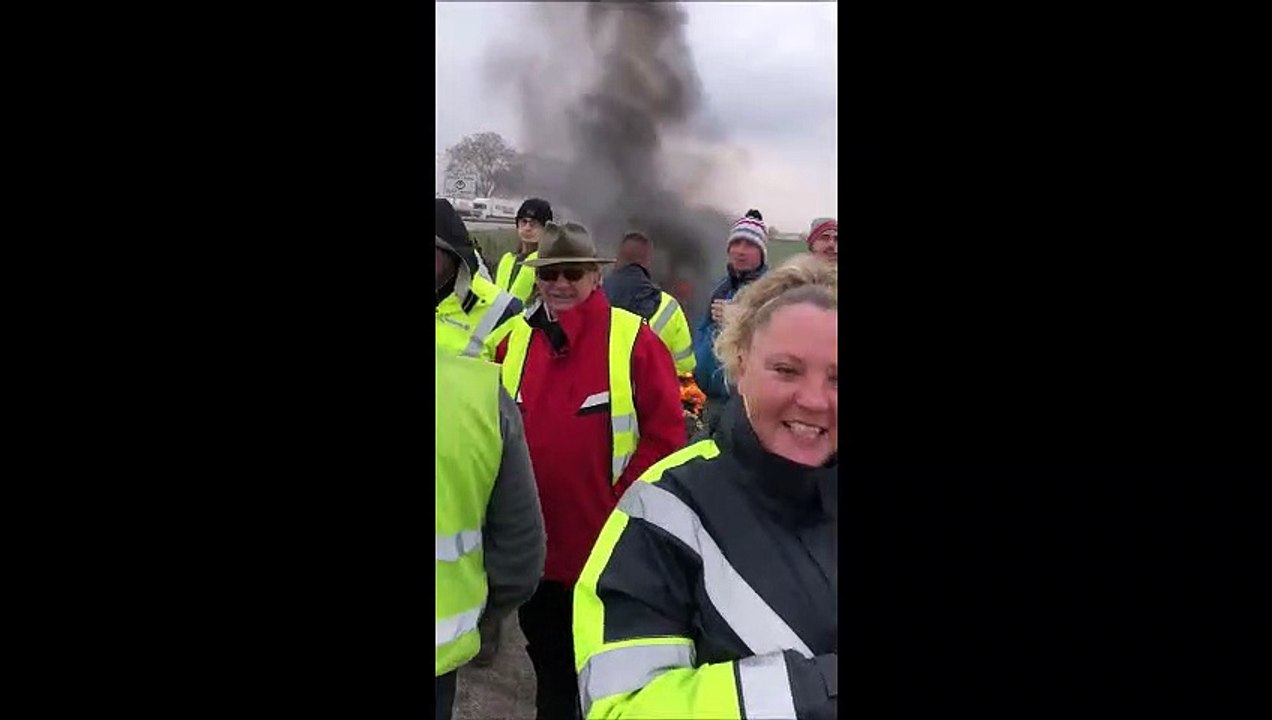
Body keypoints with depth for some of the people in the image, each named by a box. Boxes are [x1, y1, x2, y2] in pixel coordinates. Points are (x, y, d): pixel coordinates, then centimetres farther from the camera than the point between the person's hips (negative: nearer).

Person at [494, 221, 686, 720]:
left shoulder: (633, 338, -11)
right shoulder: (515, 339, 3)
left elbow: (666, 433, -10)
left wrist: (623, 501, -14)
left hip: (608, 547, -4)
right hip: (534, 546, 4)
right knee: (548, 660, 22)